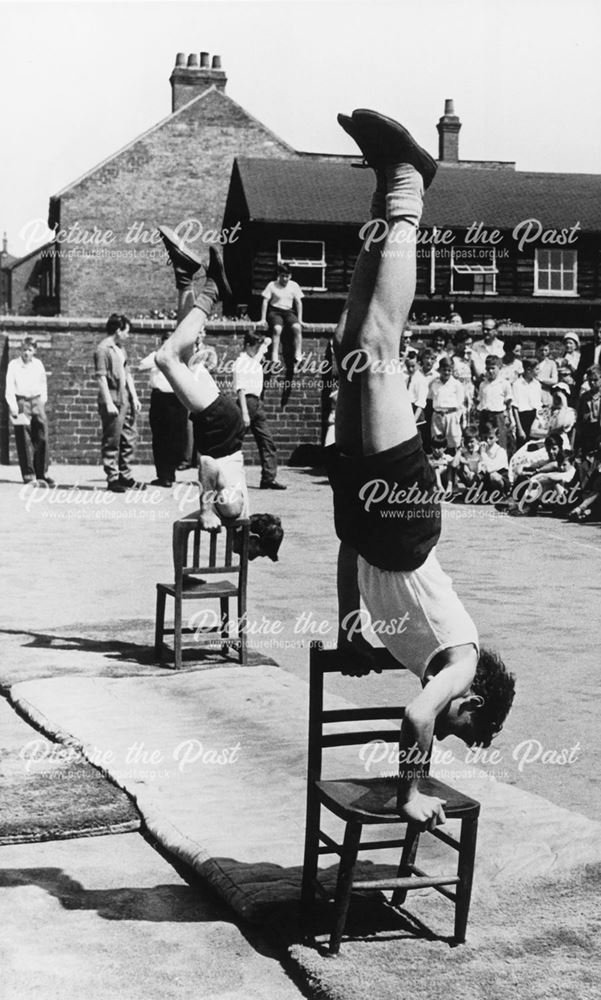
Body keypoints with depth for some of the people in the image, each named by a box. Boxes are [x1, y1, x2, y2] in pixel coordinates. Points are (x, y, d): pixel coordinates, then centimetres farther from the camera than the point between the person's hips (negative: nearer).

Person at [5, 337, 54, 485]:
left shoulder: (38, 364, 10)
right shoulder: (14, 365, 0)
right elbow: (9, 387, -4)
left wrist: (43, 400, 12)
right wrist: (12, 406, -12)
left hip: (37, 401, 3)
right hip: (21, 402, -3)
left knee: (41, 438, 0)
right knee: (24, 441, -3)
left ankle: (42, 473, 9)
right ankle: (28, 475, 2)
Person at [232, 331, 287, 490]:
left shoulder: (256, 358, 14)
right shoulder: (241, 363, -11)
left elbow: (267, 341, 34)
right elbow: (241, 389, -18)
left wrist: (264, 342, 13)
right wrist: (244, 414, -23)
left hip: (257, 404, 9)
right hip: (247, 401, -9)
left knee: (267, 441, 2)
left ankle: (269, 478, 1)